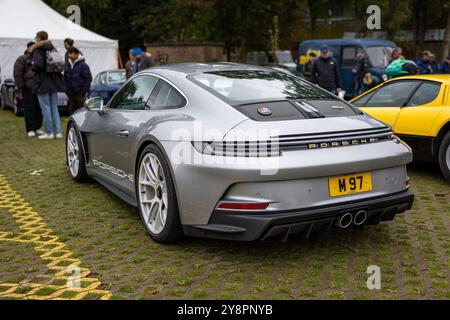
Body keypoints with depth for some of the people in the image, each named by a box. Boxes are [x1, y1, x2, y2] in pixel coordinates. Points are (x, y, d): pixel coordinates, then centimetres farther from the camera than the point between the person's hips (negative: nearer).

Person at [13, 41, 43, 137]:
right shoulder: (22, 59, 0)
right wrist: (21, 87, -10)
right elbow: (17, 74, -6)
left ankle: (37, 128, 14)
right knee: (29, 109, -6)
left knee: (39, 109, 5)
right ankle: (30, 130, -3)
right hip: (28, 90, -6)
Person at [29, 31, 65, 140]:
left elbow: (38, 64, -26)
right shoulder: (52, 49, 10)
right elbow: (61, 64, 10)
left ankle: (49, 132, 2)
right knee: (54, 106, 11)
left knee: (45, 107, -1)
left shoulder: (37, 50, -12)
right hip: (54, 82, 7)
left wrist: (32, 65, -7)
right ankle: (57, 132, 10)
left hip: (43, 83, -7)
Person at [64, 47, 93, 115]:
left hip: (80, 93, -6)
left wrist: (84, 91, -13)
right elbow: (65, 79, 21)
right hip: (71, 93, 6)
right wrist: (67, 90, 13)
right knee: (72, 110, 8)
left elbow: (88, 79, -9)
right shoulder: (67, 65, 10)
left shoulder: (83, 65, -9)